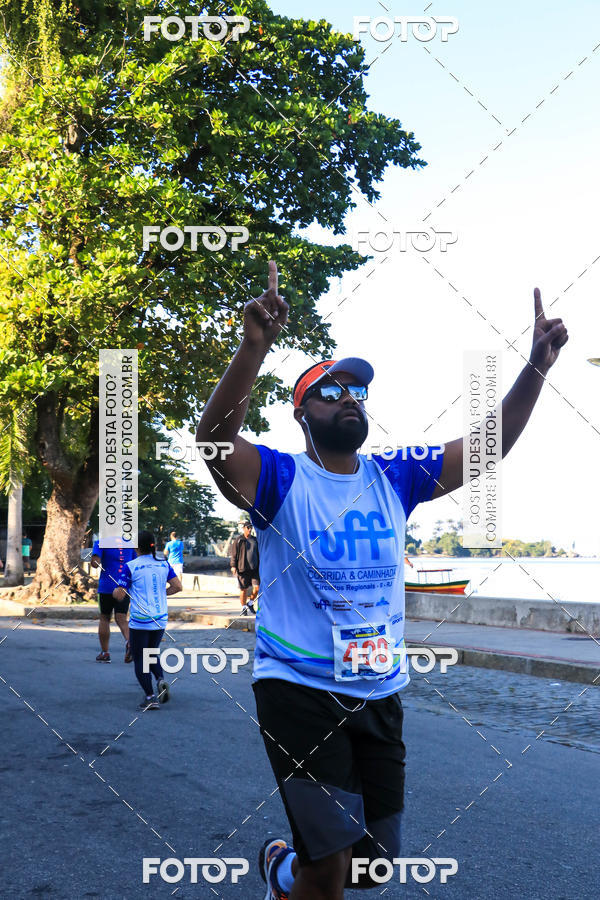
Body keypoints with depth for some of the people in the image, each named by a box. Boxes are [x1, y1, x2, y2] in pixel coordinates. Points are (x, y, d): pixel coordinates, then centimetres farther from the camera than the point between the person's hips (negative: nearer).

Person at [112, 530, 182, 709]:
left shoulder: (130, 567, -10)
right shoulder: (164, 564, 3)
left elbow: (119, 596, -10)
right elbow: (177, 586, 1)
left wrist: (115, 591, 12)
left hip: (139, 622, -5)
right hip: (160, 620, 5)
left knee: (139, 659, 6)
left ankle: (150, 697, 0)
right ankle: (161, 680, -1)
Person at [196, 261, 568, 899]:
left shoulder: (393, 480, 5)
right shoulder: (280, 479, -8)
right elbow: (212, 439, -26)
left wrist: (536, 368, -11)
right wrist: (254, 347, -41)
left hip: (380, 694, 5)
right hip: (299, 689, -5)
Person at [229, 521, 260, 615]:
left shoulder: (254, 539, 14)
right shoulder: (238, 540, -1)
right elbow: (233, 554, -3)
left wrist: (259, 566, 21)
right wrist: (233, 566, -11)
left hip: (254, 569, 4)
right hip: (243, 569, -4)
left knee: (257, 587, -6)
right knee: (243, 590, 2)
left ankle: (250, 604, 16)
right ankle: (244, 608, 16)